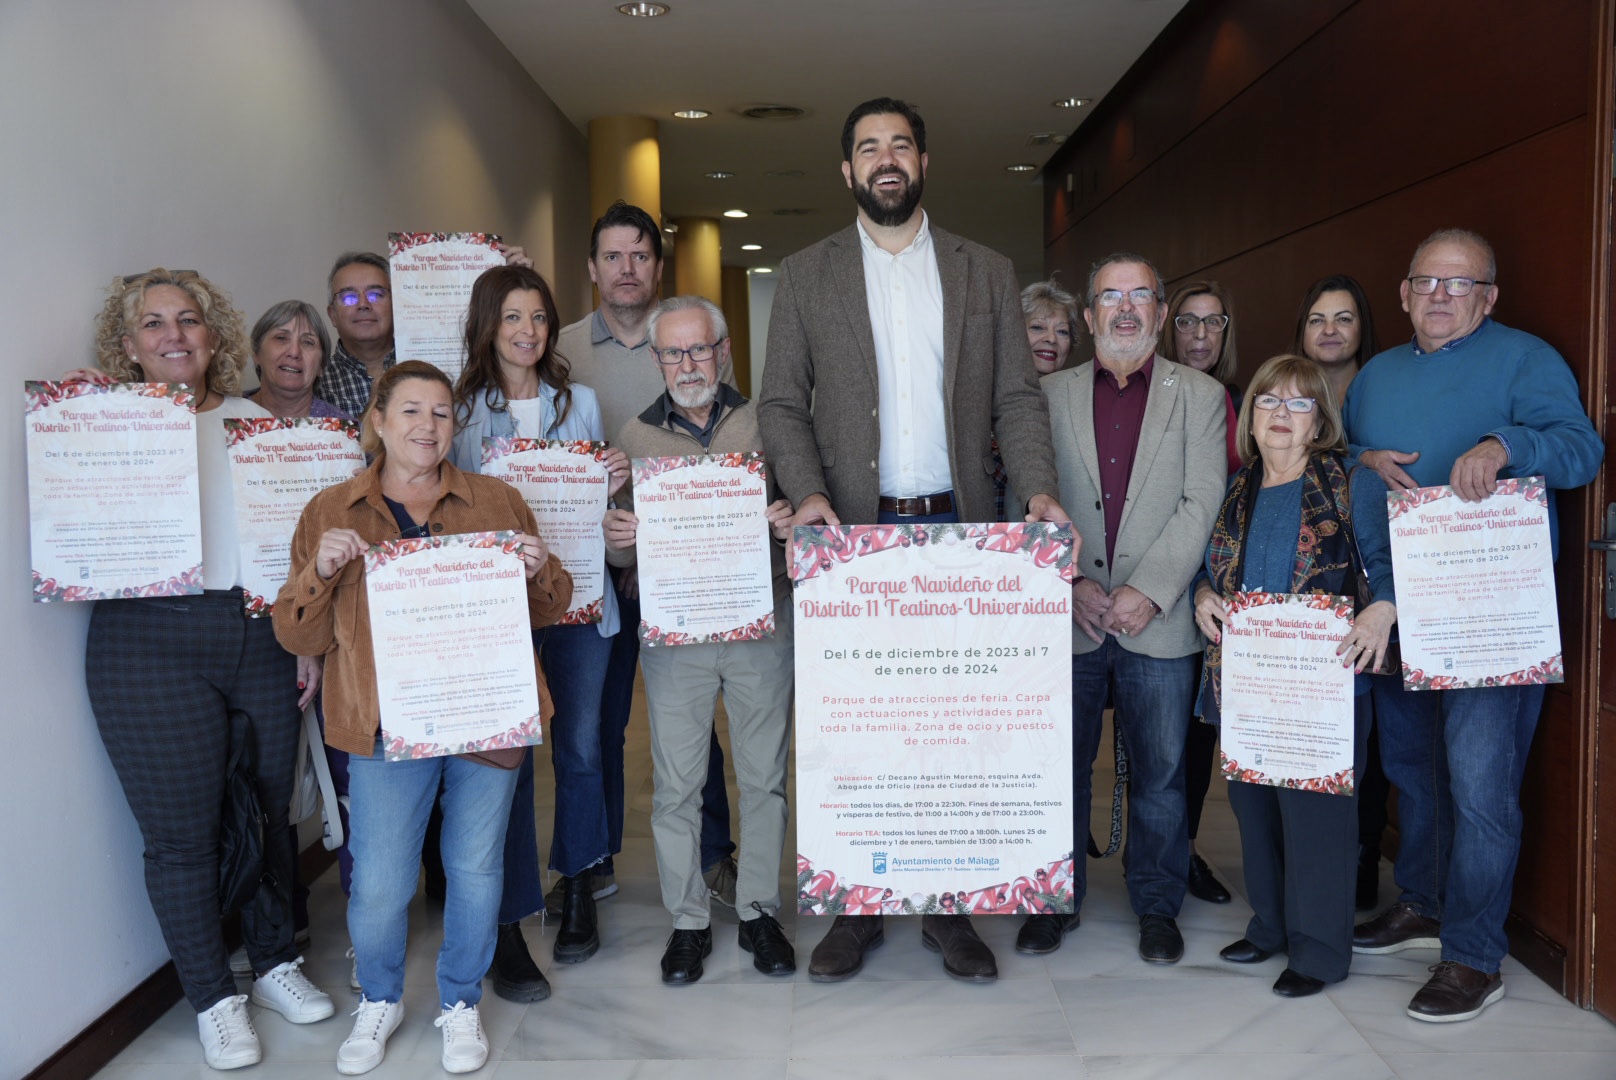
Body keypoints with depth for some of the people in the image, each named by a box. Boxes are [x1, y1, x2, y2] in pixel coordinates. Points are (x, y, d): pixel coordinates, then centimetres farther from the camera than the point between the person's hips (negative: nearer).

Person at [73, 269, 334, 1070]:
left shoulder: (253, 422, 11)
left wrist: (307, 637, 10)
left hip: (262, 638, 4)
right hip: (154, 645, -3)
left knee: (269, 810, 12)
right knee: (182, 831, 4)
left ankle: (275, 964, 33)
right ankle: (214, 999, 21)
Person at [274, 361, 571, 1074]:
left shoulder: (498, 502, 7)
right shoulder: (331, 514, 6)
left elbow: (546, 612, 12)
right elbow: (299, 637, 4)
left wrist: (539, 571, -10)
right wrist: (322, 571, -15)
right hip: (388, 724, -1)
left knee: (475, 868, 9)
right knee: (378, 883, 1)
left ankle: (460, 1003, 32)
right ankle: (379, 1000, 31)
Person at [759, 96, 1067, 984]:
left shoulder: (987, 273, 11)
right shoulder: (805, 276, 9)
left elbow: (1017, 397, 8)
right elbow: (781, 402, 3)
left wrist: (1037, 488, -9)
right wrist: (807, 493, -14)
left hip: (960, 528, 1)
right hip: (855, 532, -1)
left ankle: (949, 908, 18)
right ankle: (855, 905, 17)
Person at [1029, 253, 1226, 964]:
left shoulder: (1199, 395, 6)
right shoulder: (1050, 394, 8)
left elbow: (1202, 503, -3)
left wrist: (1148, 592, -13)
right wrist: (1069, 584, -10)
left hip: (1158, 620, 0)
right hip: (1067, 619, 1)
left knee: (1160, 772, 8)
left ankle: (1157, 904, 25)